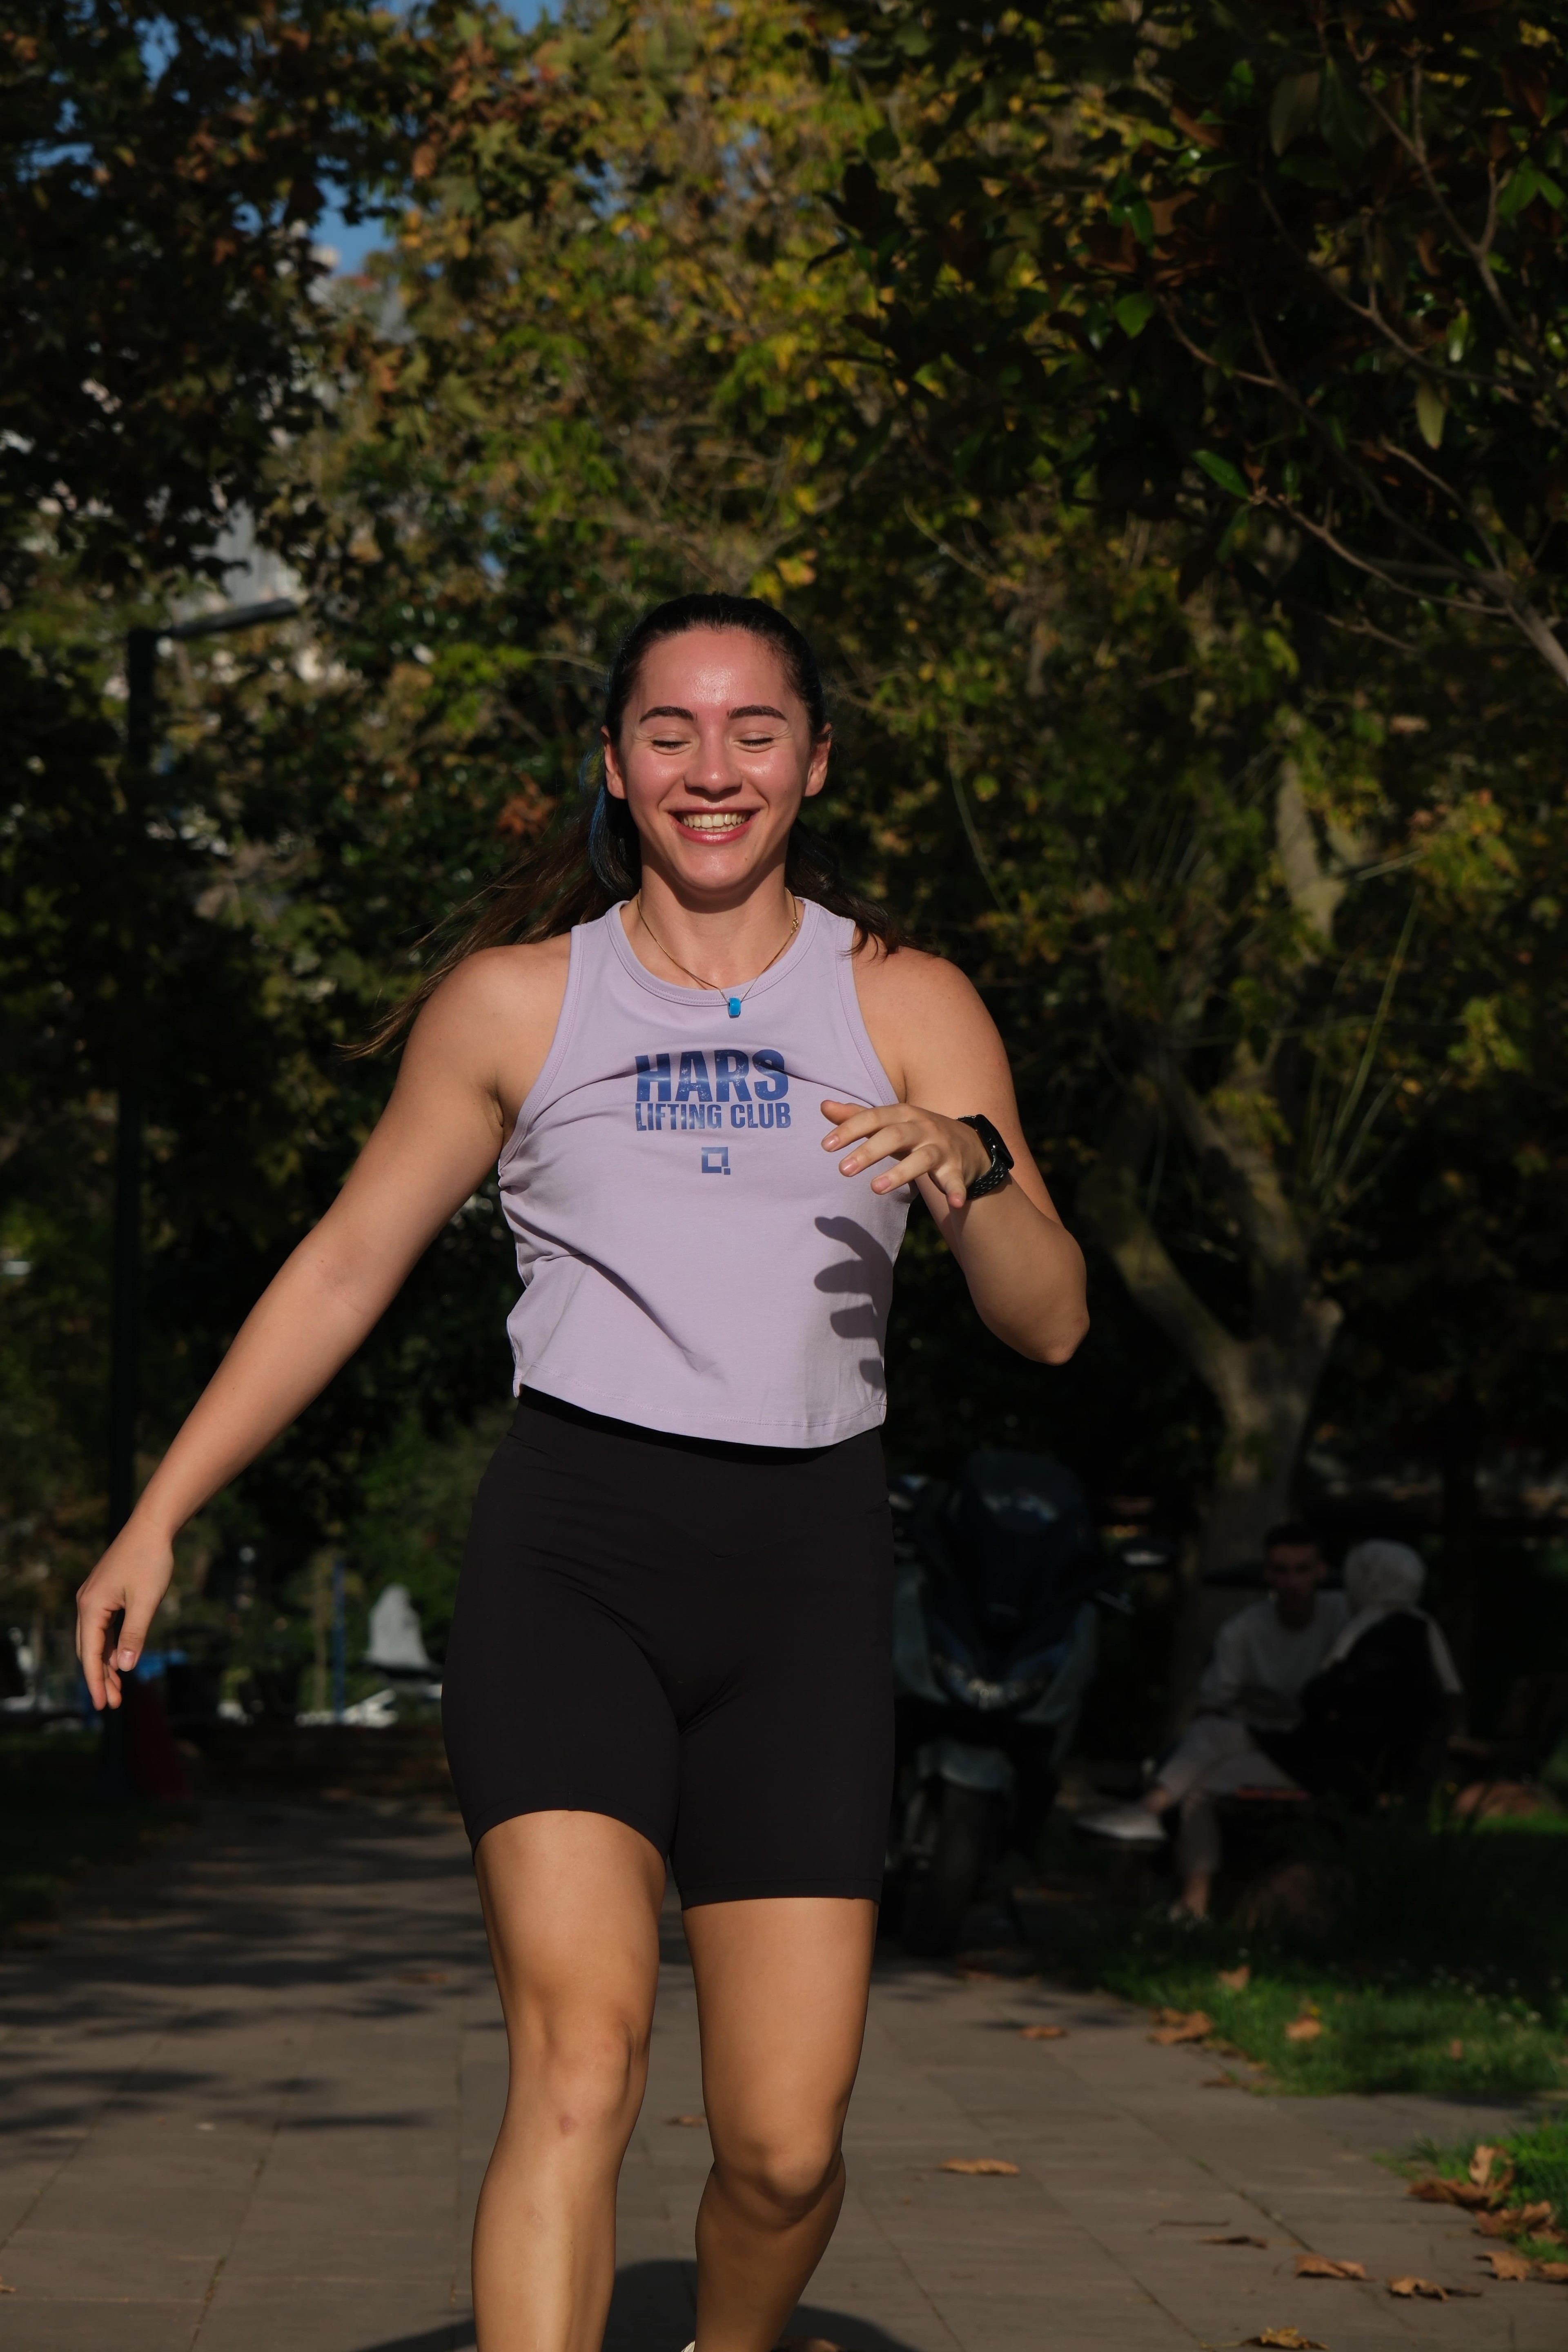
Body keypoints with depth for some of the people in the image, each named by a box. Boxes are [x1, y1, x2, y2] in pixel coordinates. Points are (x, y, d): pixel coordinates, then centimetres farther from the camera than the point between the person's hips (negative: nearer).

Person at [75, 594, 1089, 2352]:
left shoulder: (907, 1006, 8)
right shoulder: (515, 1000, 9)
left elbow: (1048, 1323, 1)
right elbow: (345, 1265, 14)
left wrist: (971, 1168, -20)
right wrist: (156, 1519, 11)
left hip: (801, 1575, 1)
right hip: (568, 1552, -1)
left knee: (783, 2145, -1)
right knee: (581, 2045, -22)